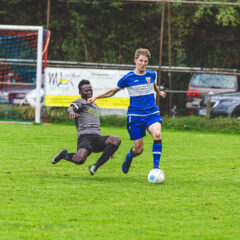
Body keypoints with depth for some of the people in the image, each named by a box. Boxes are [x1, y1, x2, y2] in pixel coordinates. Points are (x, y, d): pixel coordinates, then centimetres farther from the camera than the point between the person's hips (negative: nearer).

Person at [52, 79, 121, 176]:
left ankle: (96, 166, -20)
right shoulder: (80, 102, 9)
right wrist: (71, 112, -42)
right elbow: (71, 107, -15)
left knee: (116, 140, -22)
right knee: (79, 159, -32)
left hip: (97, 138, 7)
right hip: (85, 136, -6)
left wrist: (107, 146, 36)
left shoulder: (95, 106, 32)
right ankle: (64, 155, 5)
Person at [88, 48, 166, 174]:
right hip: (135, 115, -2)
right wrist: (95, 97, 4)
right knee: (139, 149, -2)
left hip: (152, 113, 2)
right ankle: (129, 157, 36)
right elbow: (112, 91, 10)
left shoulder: (152, 75, 4)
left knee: (157, 134, -29)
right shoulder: (128, 78, -5)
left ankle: (156, 167, -22)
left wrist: (159, 92, 49)